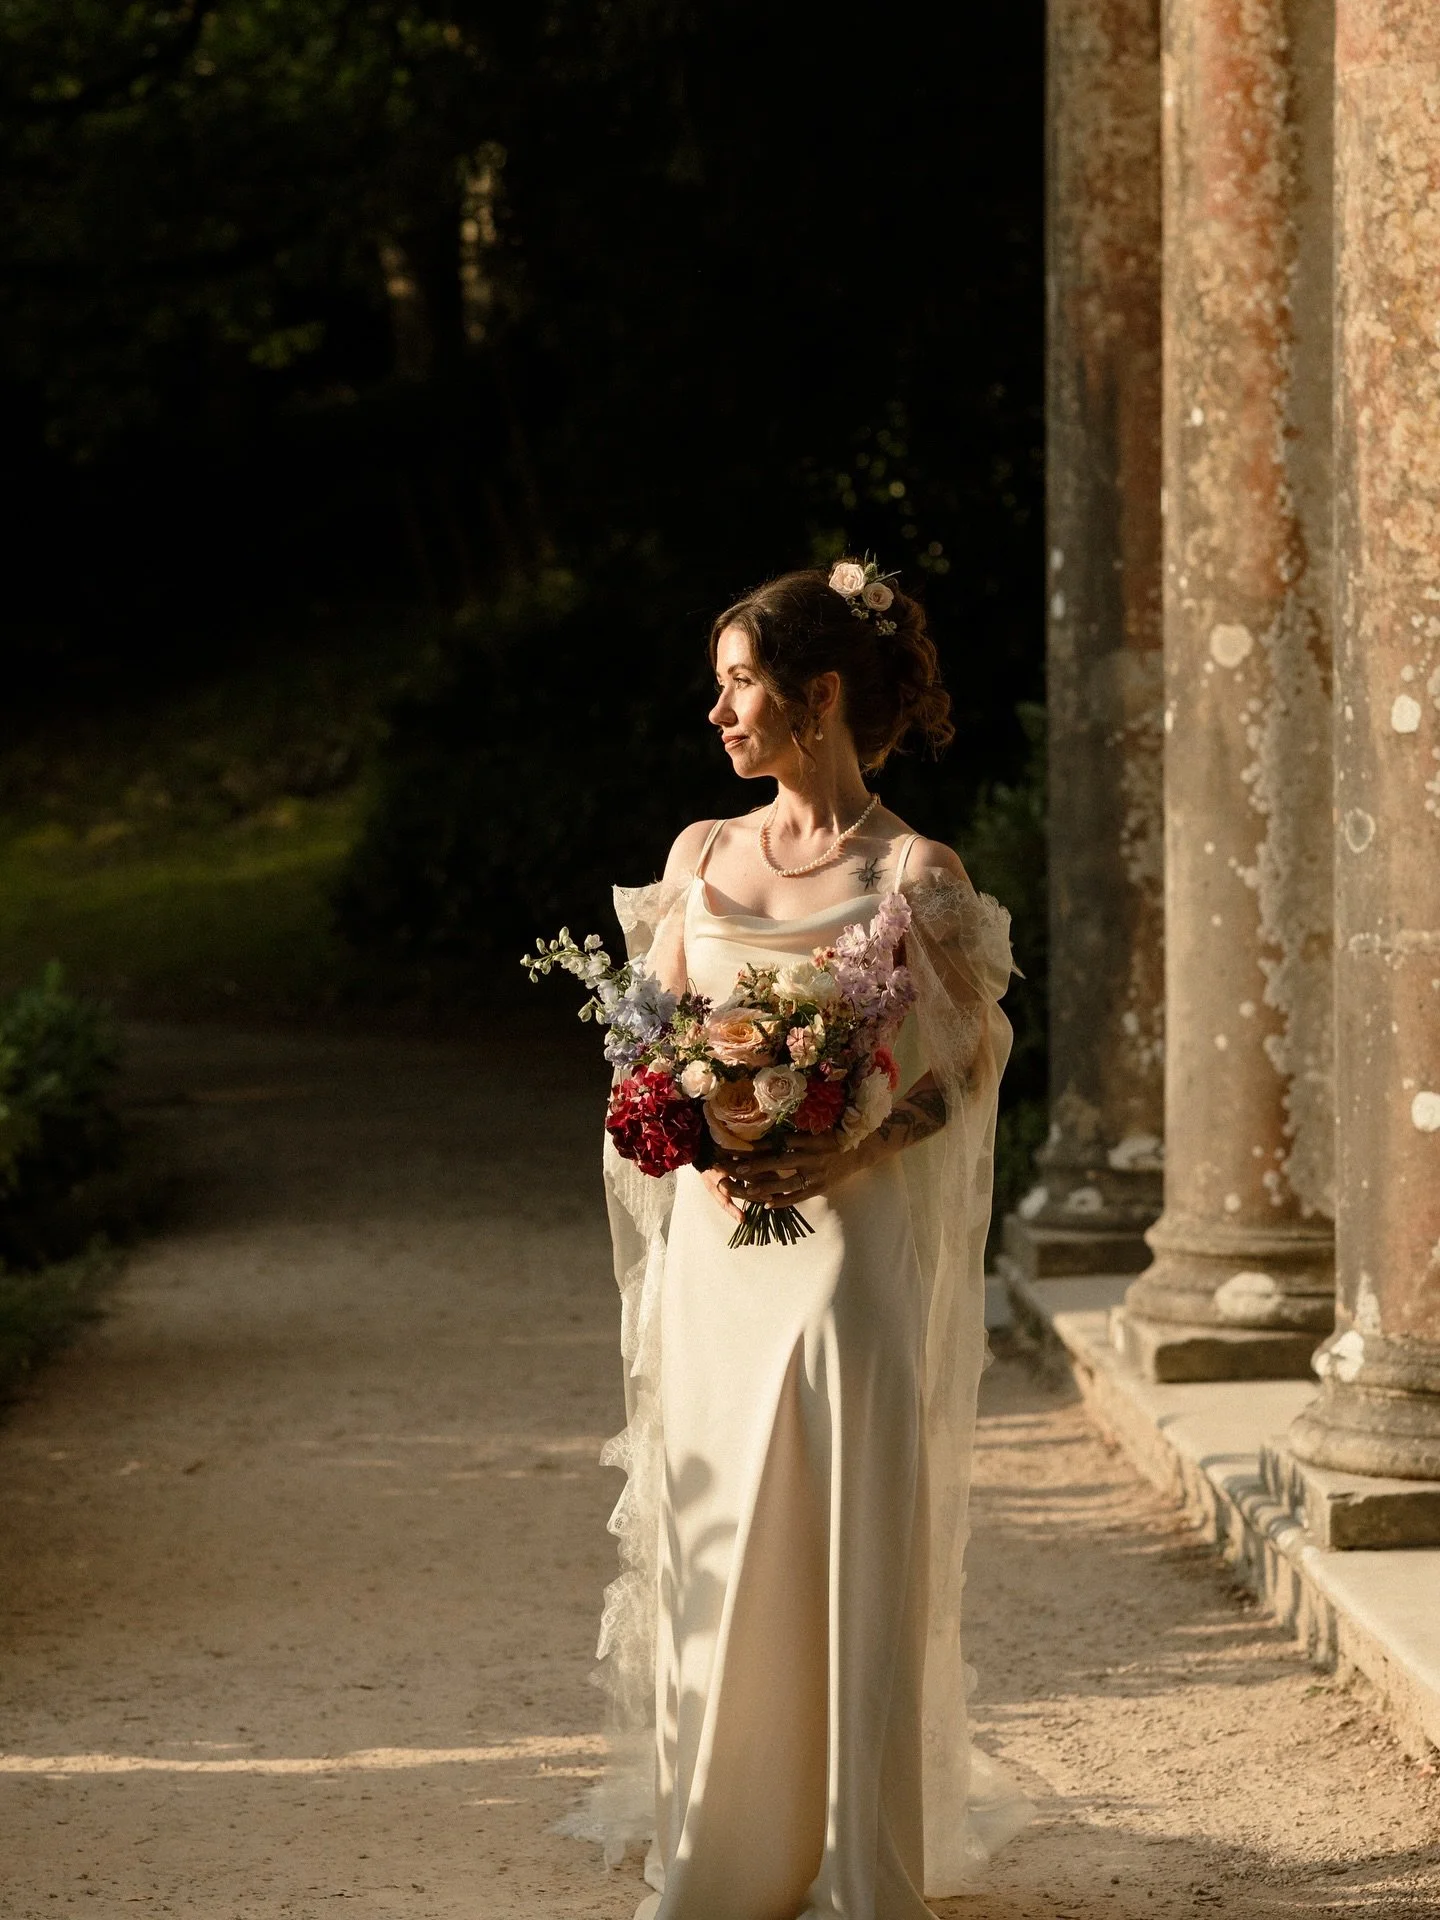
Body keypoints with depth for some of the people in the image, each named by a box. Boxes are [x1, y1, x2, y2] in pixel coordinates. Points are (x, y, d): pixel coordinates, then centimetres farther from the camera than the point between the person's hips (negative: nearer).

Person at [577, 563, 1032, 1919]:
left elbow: (973, 1056, -3)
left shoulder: (912, 876, -6)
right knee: (713, 1555, 7)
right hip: (718, 1249, 5)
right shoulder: (699, 859, 9)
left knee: (854, 1556, -2)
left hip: (854, 1243, -4)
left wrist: (851, 1155, -17)